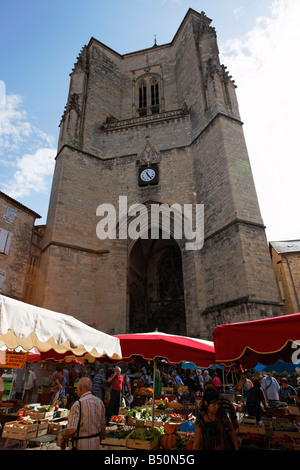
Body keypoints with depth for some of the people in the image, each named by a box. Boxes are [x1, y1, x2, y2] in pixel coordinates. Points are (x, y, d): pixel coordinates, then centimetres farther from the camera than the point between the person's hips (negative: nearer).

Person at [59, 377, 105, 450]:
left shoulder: (78, 404, -19)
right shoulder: (99, 401, 0)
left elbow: (71, 431, -23)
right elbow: (103, 426, 8)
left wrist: (63, 438, -3)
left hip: (81, 445, -6)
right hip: (96, 444, 6)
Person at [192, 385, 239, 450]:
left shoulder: (223, 414, -15)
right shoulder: (200, 420, -18)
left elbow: (232, 431, 0)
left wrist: (236, 448, 4)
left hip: (225, 447, 1)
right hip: (208, 448, -1)